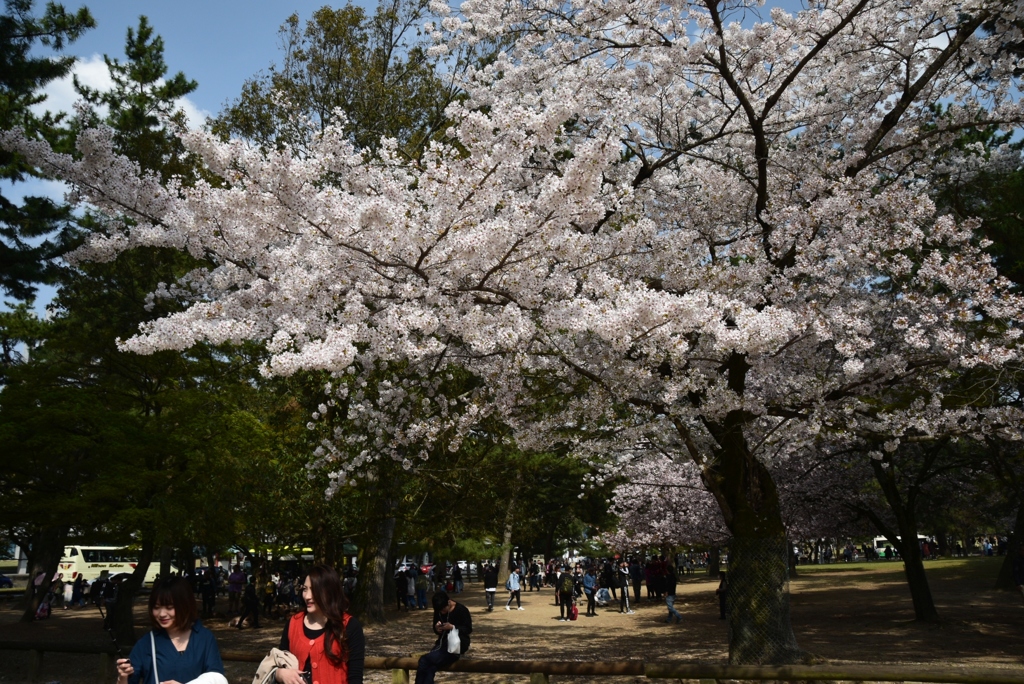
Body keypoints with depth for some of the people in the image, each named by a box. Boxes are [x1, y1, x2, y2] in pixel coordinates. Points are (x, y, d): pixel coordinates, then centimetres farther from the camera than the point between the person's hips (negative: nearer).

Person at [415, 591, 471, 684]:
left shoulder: (462, 610, -10)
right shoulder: (438, 612, 7)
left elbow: (468, 629, -6)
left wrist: (453, 627, -20)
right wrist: (437, 629, -7)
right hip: (443, 643, 6)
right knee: (429, 667, -24)